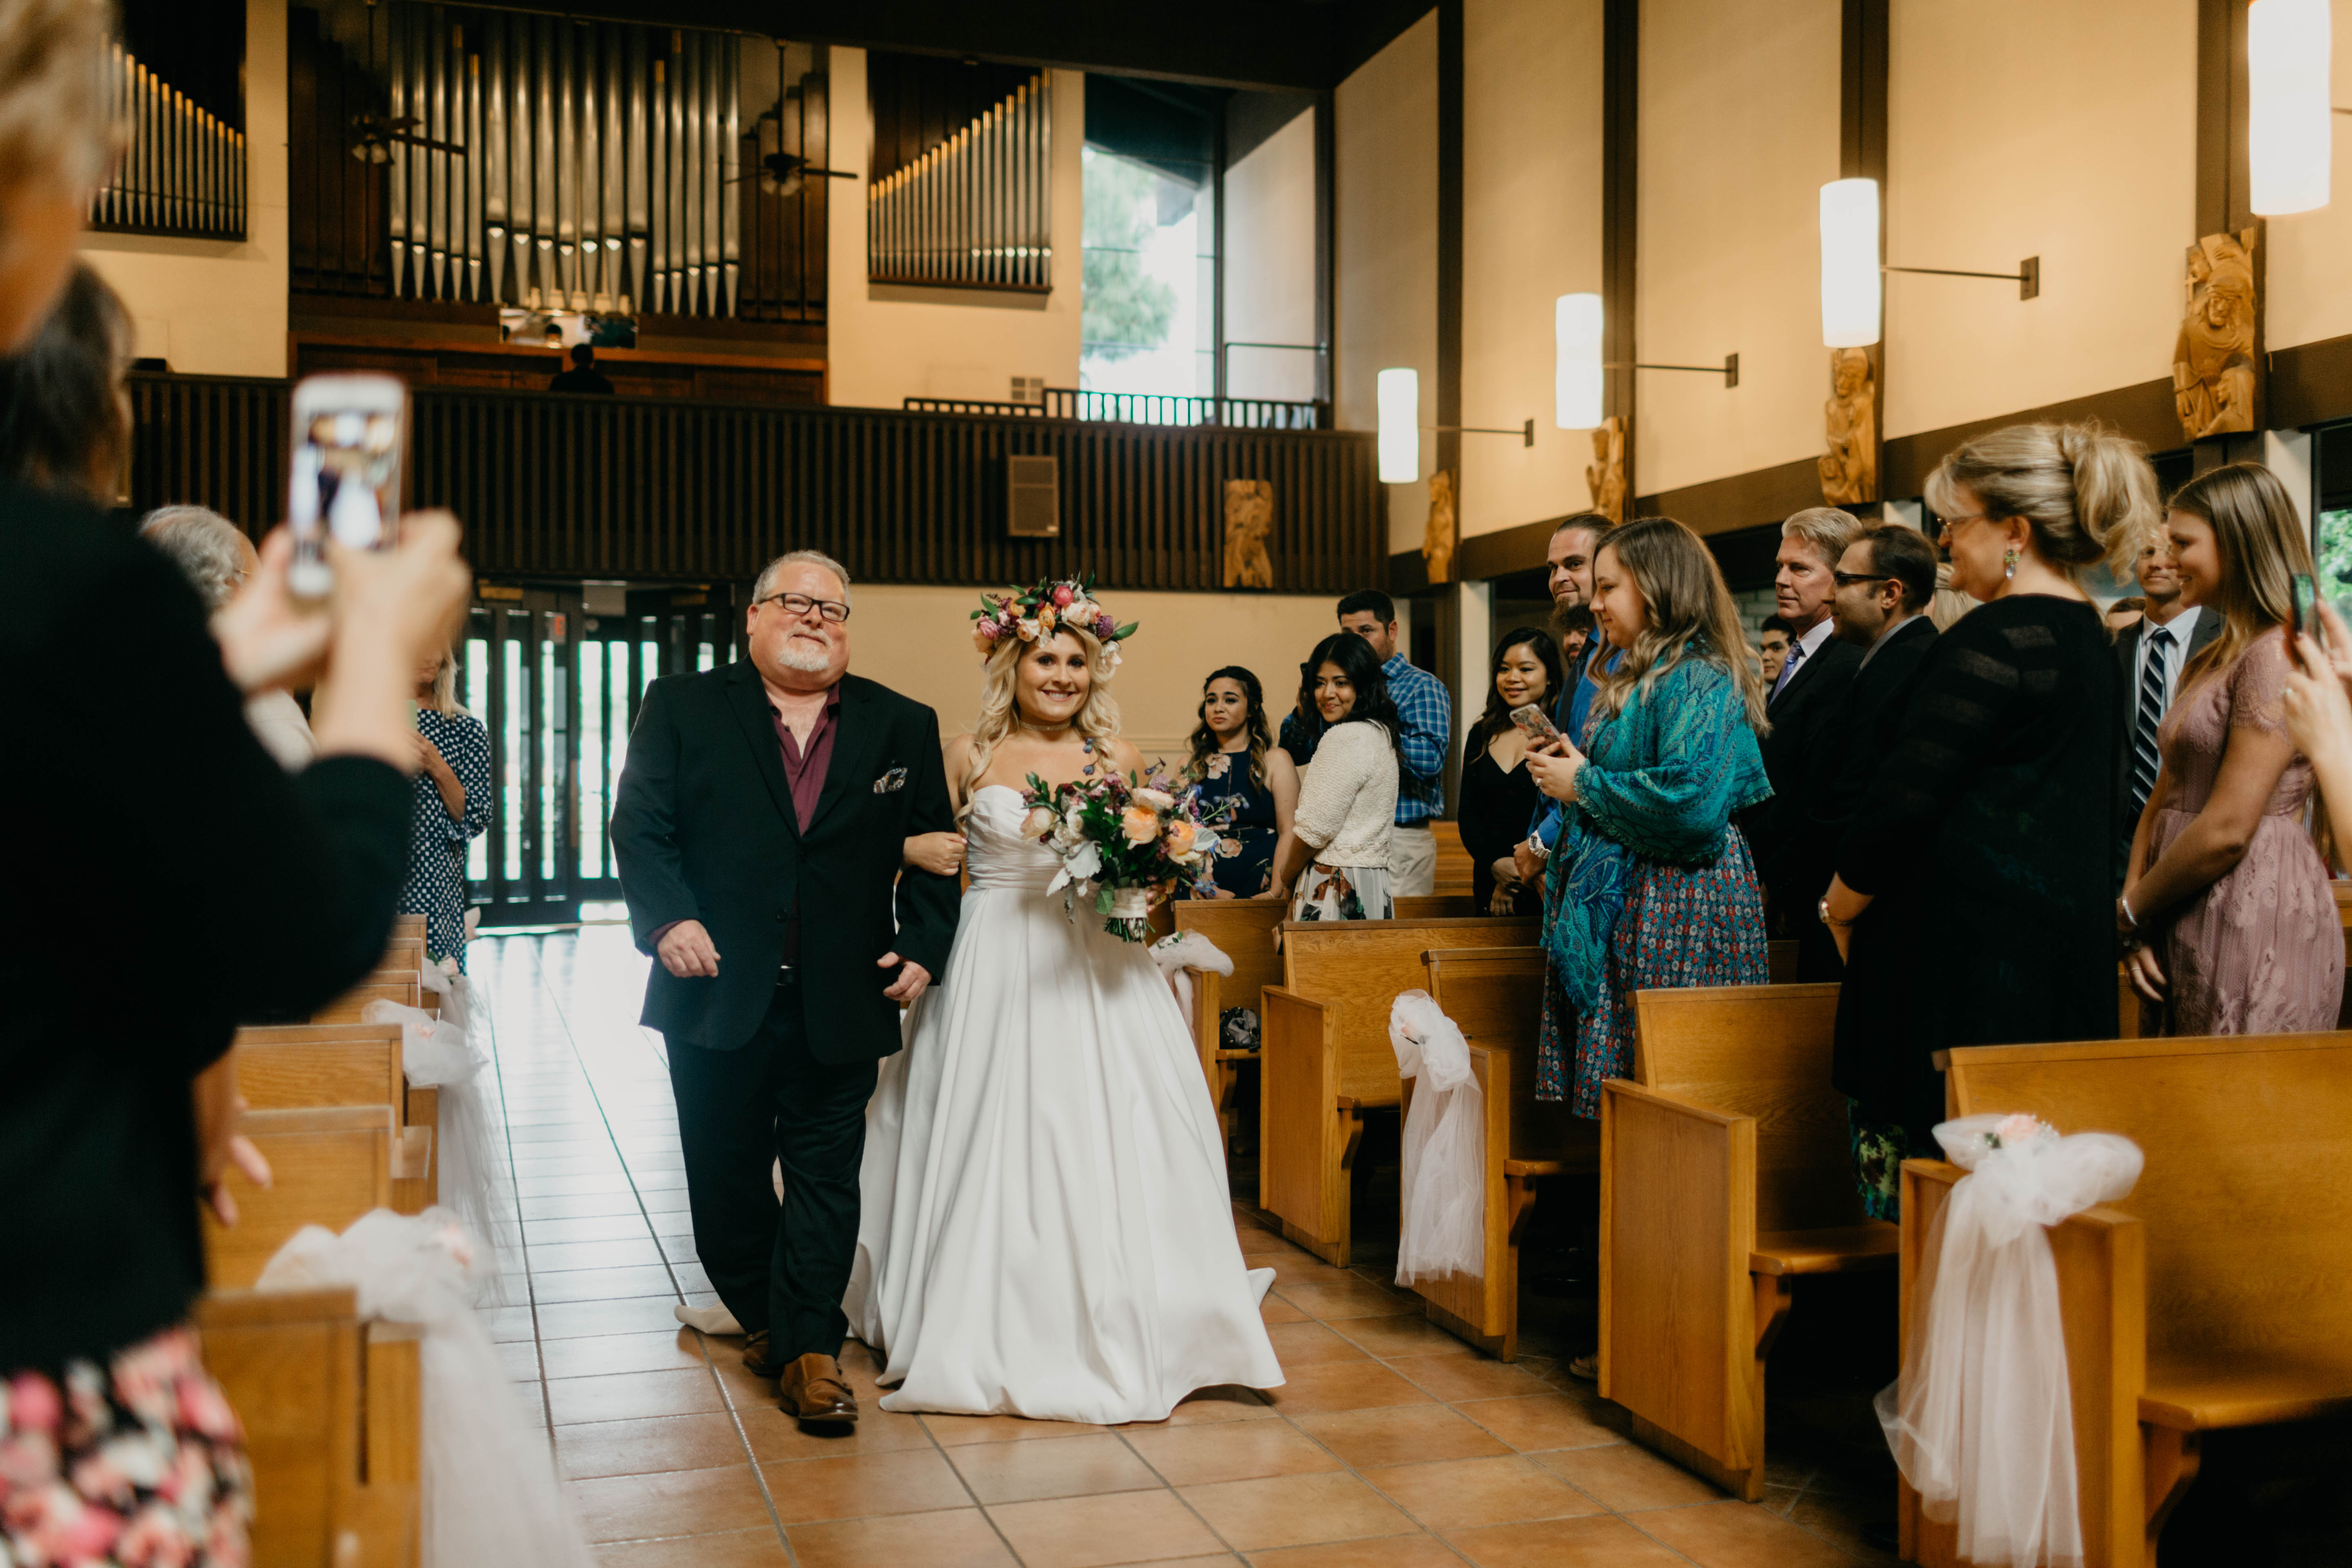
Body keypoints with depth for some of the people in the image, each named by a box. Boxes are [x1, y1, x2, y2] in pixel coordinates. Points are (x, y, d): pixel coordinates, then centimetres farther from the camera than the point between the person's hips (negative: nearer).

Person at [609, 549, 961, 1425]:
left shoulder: (902, 727, 7)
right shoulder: (683, 707, 4)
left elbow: (934, 851, 7)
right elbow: (639, 824, -2)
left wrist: (923, 946, -5)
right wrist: (667, 917, -17)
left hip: (841, 1001, 0)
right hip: (718, 993, 0)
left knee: (825, 1176, 3)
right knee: (725, 1175, 13)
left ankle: (811, 1351, 11)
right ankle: (764, 1320, 33)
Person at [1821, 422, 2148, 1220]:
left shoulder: (1994, 638, -14)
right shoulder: (2089, 636, 16)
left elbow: (1907, 795, -18)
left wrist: (1842, 906, -2)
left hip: (1971, 945, -10)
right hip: (2064, 938, 10)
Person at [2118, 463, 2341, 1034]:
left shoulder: (2278, 655, -14)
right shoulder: (2211, 662, 17)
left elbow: (2228, 830, -19)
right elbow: (2165, 797, 13)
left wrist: (2130, 909, -7)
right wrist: (2139, 914, 0)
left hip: (2255, 924, -9)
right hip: (2191, 933, 9)